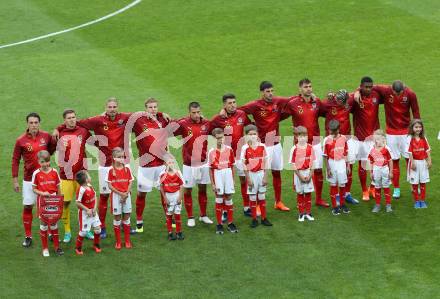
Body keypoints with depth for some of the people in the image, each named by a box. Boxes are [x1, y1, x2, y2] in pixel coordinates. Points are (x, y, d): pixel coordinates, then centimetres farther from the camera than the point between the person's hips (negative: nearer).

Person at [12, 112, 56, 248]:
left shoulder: (46, 136, -4)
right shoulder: (21, 141, -9)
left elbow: (53, 145, 17)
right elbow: (15, 160, -3)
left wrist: (45, 155, -3)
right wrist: (15, 180, -4)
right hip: (29, 179, -2)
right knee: (27, 207, 2)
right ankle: (28, 236, 12)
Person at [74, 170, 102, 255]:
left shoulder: (90, 186, 0)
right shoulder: (81, 190, -23)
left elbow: (95, 198, 7)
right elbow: (78, 203, -20)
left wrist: (95, 208, -6)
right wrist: (87, 210, -19)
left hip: (93, 212, 7)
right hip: (84, 213, -7)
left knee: (97, 228, 8)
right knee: (84, 231, -1)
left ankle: (96, 245, 28)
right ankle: (78, 248, 16)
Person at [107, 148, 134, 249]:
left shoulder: (127, 169, 2)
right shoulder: (111, 171, -5)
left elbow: (130, 183, 2)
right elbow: (110, 185, -6)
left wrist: (126, 193, -13)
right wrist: (120, 193, -15)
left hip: (126, 195, 2)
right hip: (116, 195, -2)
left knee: (126, 217, 7)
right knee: (117, 218, 4)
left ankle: (127, 241, 16)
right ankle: (118, 242, 11)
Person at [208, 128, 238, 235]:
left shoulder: (229, 149, 1)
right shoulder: (212, 152, -4)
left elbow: (232, 166, 7)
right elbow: (210, 169, -1)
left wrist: (233, 180, 6)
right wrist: (212, 184, -3)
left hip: (228, 174, 2)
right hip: (217, 175, -2)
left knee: (229, 198, 7)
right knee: (219, 200, 3)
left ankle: (230, 223, 16)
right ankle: (219, 225, 11)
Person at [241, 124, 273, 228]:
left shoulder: (262, 146, -2)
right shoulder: (245, 148, -8)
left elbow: (265, 162, 1)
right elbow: (244, 164, -6)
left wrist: (265, 177, -3)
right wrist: (248, 179, -10)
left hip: (261, 174, 2)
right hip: (251, 174, -2)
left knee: (262, 196, 8)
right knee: (252, 197, 4)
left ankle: (264, 218, 15)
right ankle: (254, 219, 11)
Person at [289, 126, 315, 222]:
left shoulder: (310, 148, -4)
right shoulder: (294, 149, -11)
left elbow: (312, 163, 0)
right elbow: (293, 165, -9)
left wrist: (310, 175, -8)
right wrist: (300, 176, -12)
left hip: (308, 172, 2)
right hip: (298, 173, -2)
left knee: (308, 193, 7)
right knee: (300, 193, 7)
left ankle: (308, 213, 17)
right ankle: (301, 213, 16)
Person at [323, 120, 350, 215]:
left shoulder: (343, 138, -1)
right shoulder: (327, 140, -9)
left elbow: (346, 153, 7)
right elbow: (325, 156, -6)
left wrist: (348, 165, 7)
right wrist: (328, 169, -8)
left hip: (341, 163, 2)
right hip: (332, 163, -2)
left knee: (342, 184, 8)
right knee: (333, 185, 7)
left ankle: (342, 204, 23)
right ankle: (334, 206, 15)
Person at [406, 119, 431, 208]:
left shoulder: (423, 138, 2)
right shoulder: (410, 138, -11)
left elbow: (427, 150, 5)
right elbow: (409, 152, -12)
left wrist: (429, 161, 0)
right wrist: (412, 162, -16)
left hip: (423, 162, 3)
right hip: (414, 162, -3)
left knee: (423, 182, 8)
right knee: (414, 183, 4)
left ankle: (422, 200, 16)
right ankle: (416, 201, 15)